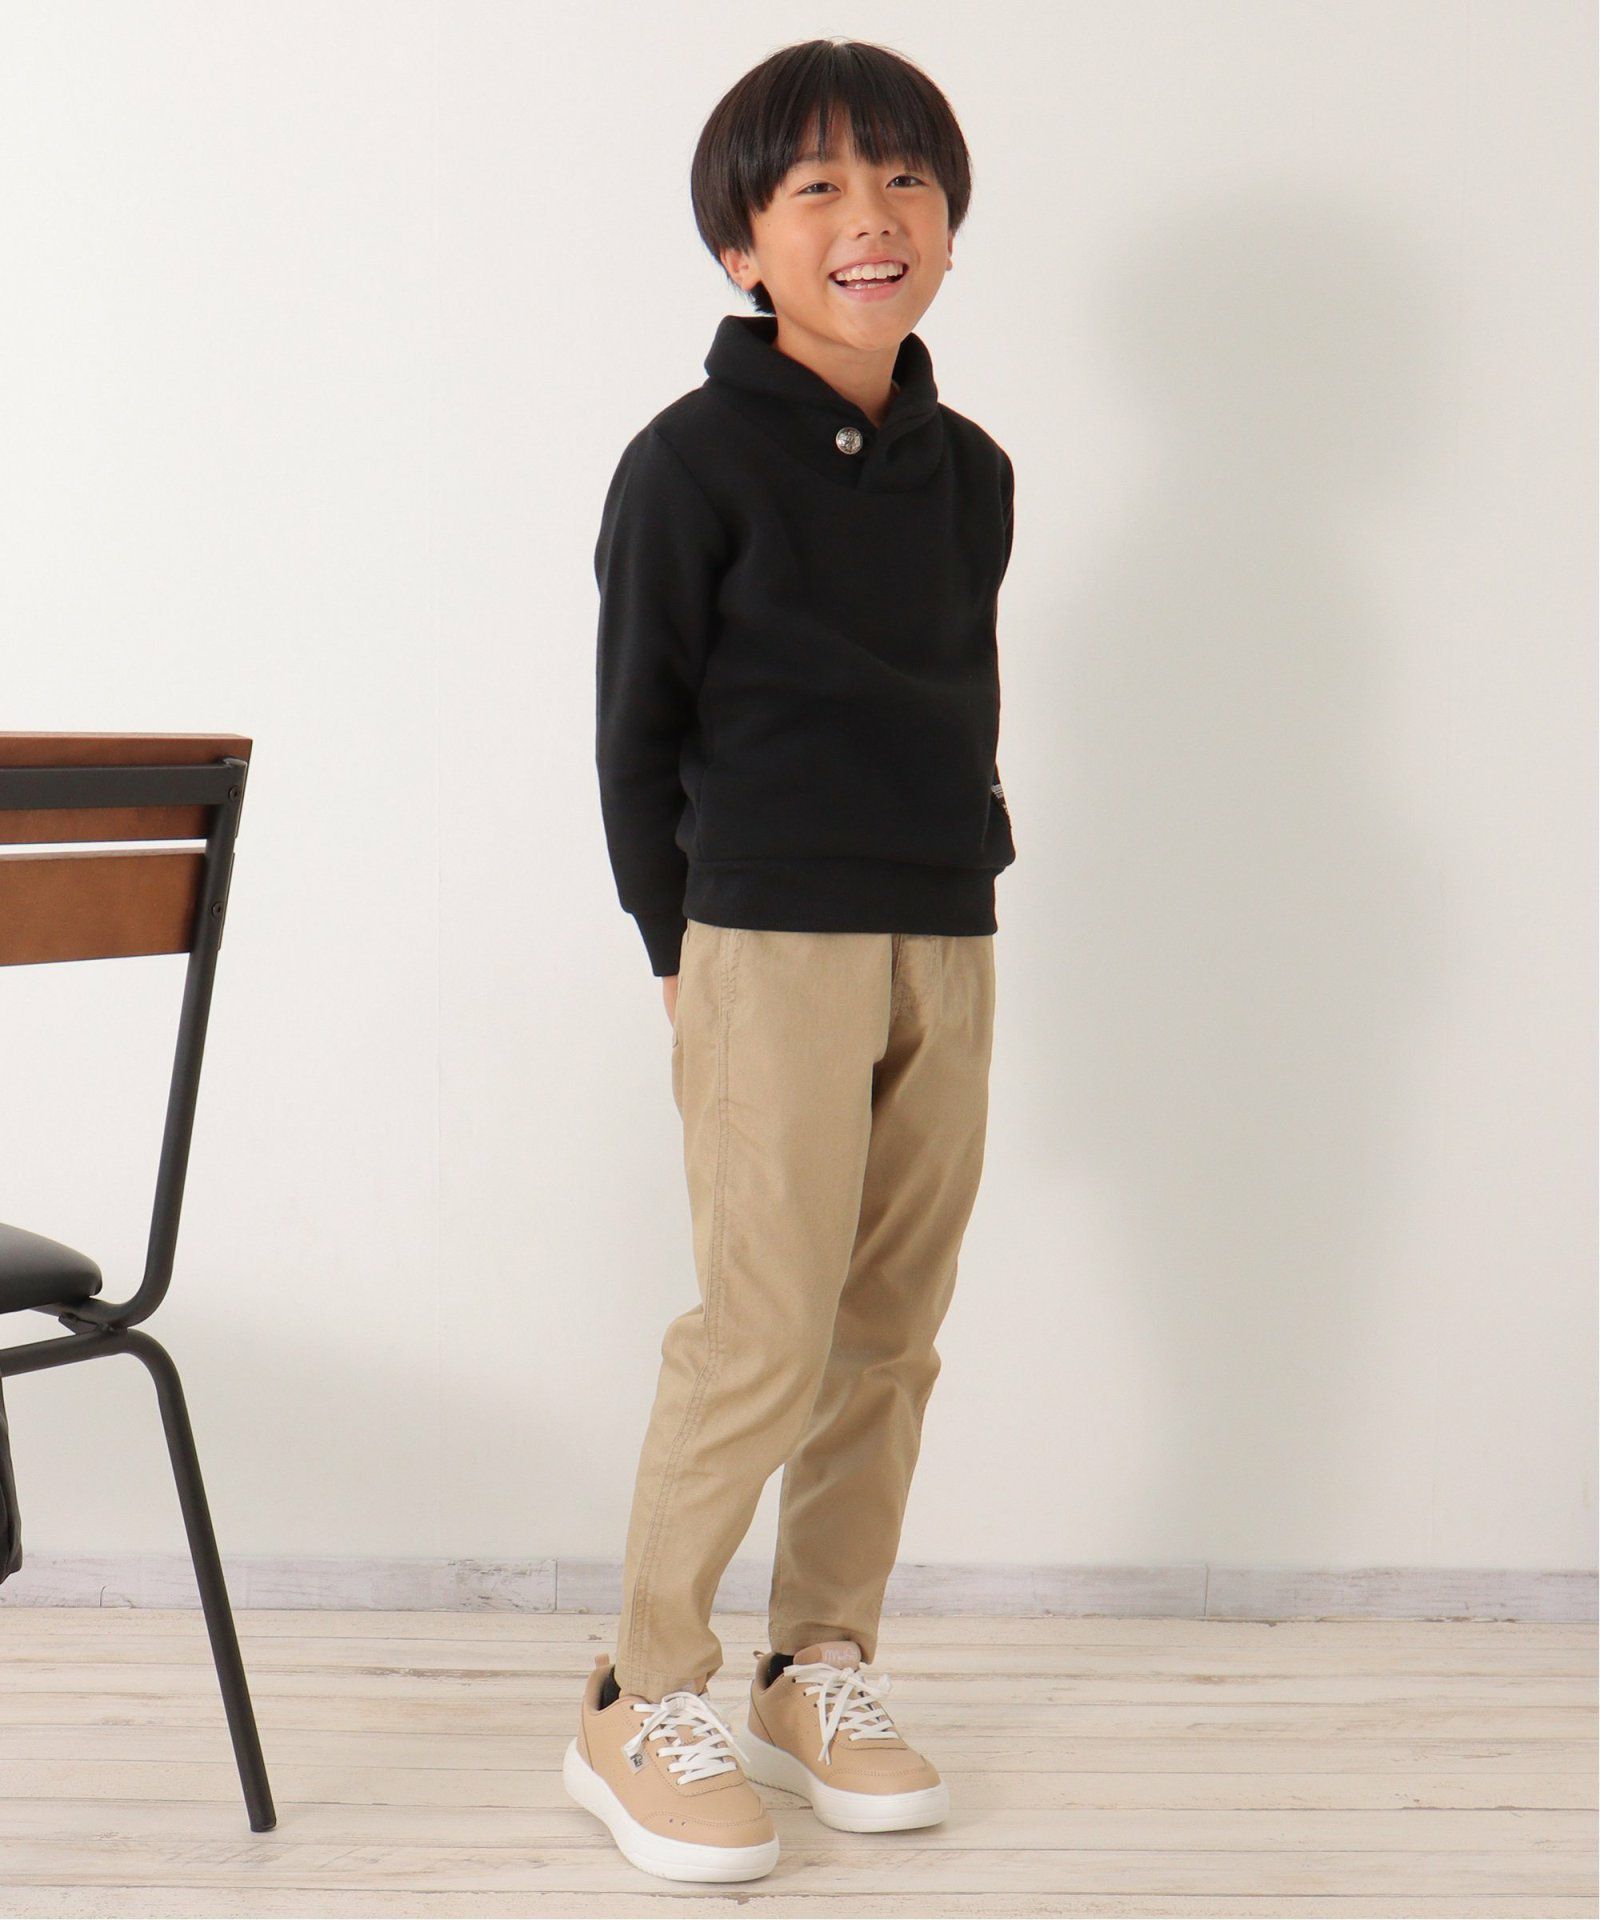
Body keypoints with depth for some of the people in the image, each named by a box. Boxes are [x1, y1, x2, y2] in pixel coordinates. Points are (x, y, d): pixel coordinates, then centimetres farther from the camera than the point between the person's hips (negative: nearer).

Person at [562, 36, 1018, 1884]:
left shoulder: (969, 470, 11)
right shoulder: (695, 460, -6)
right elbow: (635, 725, -3)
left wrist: (963, 865, 11)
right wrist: (685, 947, -3)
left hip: (948, 950, 6)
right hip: (769, 946, -6)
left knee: (891, 1335, 9)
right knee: (767, 1333, -8)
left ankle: (821, 1666, 23)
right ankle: (642, 1702, 5)